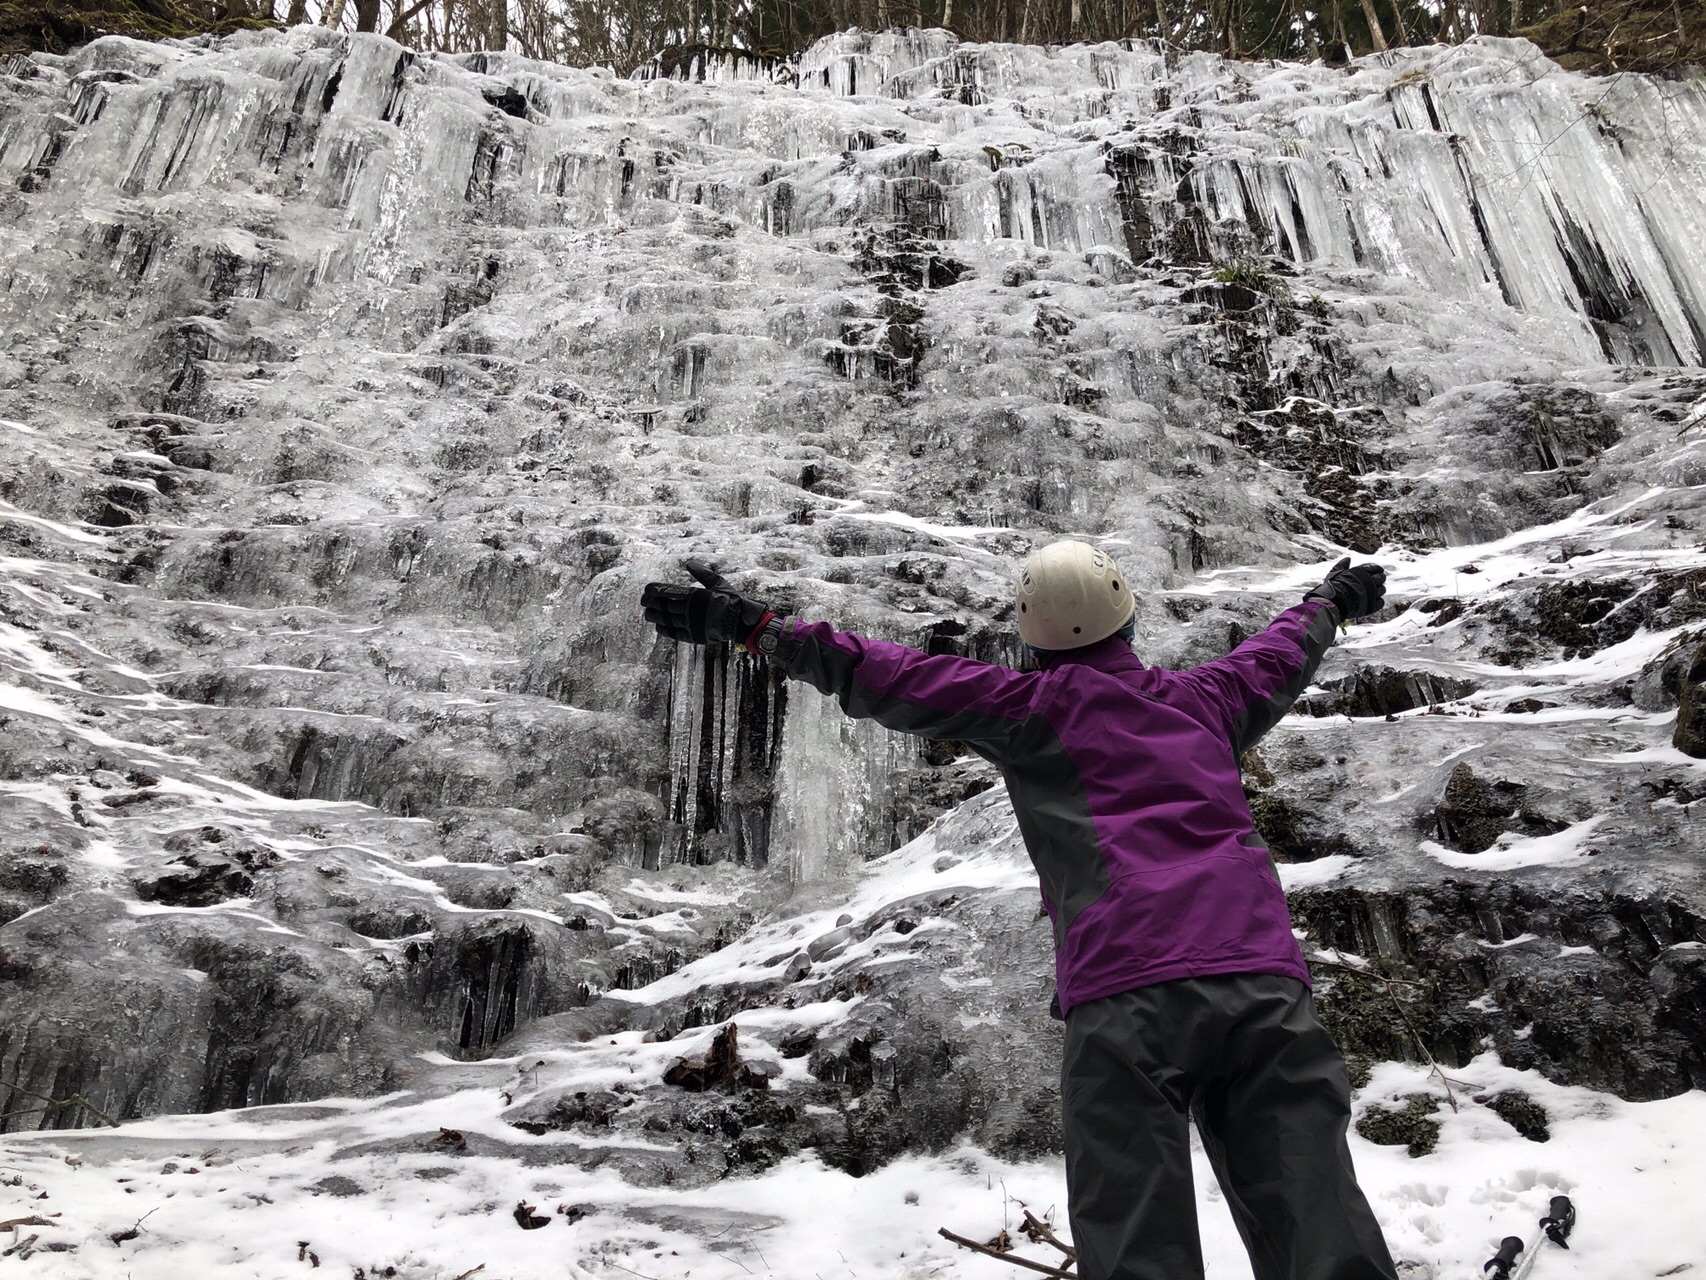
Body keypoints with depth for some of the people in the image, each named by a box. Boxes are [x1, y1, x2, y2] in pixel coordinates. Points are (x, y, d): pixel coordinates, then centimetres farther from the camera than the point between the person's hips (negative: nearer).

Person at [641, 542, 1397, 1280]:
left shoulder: (1038, 705, 9)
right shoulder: (1207, 697, 23)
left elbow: (894, 680, 6)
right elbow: (1281, 654, 44)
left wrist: (750, 626, 12)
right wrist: (1332, 601, 66)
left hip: (1127, 990, -4)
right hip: (1263, 979, 5)